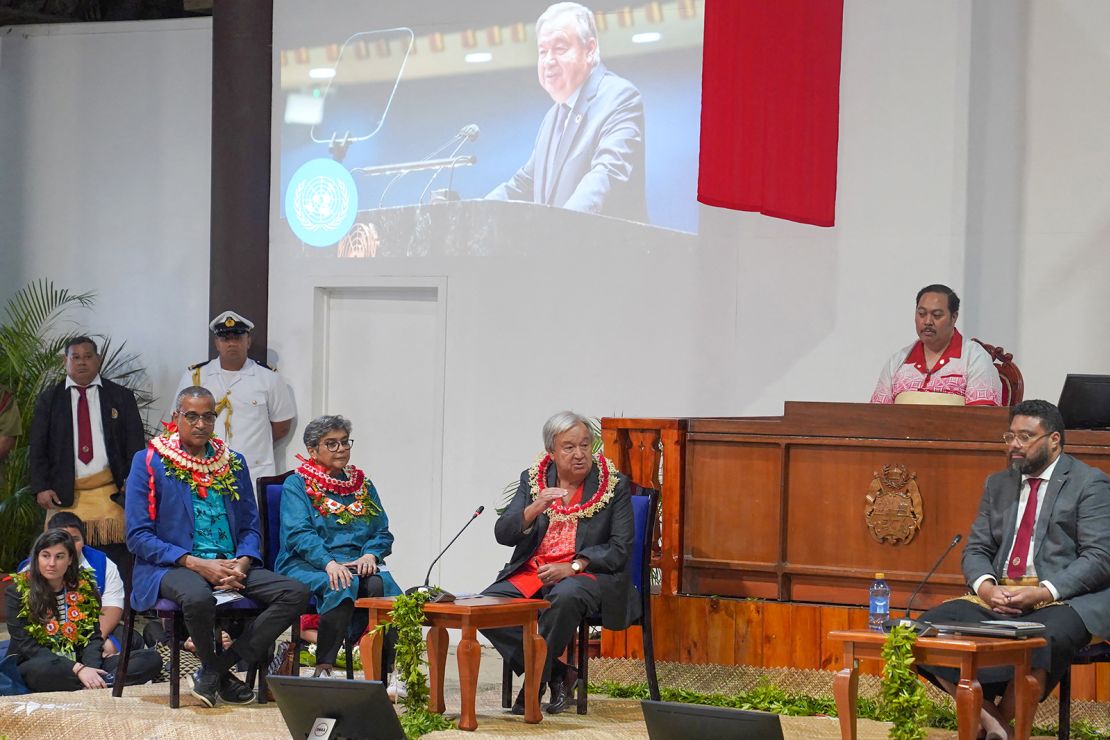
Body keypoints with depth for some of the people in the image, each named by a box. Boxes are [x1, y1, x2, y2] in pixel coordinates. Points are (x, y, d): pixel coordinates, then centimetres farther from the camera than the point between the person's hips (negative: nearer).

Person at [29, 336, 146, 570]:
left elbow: (135, 444, 8)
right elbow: (38, 447, 9)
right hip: (65, 495, 0)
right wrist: (41, 488, -3)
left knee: (115, 557, -7)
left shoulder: (121, 397, 10)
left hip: (111, 494, 0)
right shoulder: (48, 400, 11)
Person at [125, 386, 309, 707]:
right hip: (171, 567, -5)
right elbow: (138, 536, -5)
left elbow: (250, 527, 17)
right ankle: (217, 672, -9)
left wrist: (242, 564, -7)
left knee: (296, 593, -19)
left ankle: (215, 670, -16)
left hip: (230, 564, 5)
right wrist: (196, 563, -15)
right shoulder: (149, 462, 2)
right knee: (198, 597, -40)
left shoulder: (234, 463, 17)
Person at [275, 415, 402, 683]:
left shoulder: (362, 484, 22)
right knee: (341, 586, -37)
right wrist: (329, 563, -26)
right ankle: (323, 668, -33)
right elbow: (298, 533, -9)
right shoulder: (297, 485, 7)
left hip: (356, 564, 4)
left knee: (380, 583, -31)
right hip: (306, 566, -4)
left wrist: (370, 555, -9)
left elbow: (382, 532, 15)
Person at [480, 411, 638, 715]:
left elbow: (620, 549, -3)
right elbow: (503, 534, 2)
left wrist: (573, 566, -17)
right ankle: (556, 674, -12)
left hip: (588, 573, -4)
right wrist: (534, 509, -17)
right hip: (531, 573, 4)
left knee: (565, 596, -38)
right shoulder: (532, 481, 9)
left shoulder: (614, 486, 2)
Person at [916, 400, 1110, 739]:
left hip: (1062, 598, -6)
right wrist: (985, 586, -8)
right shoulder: (998, 485, 20)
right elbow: (976, 550, 16)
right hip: (997, 597, 6)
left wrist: (1044, 592, -19)